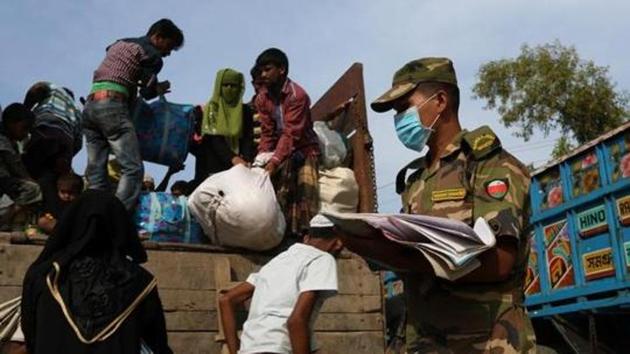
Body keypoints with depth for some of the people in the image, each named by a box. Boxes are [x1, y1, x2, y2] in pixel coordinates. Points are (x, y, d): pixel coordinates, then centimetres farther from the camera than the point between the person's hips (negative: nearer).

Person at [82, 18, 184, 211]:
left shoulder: (120, 44, 26)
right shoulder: (152, 55, 3)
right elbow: (147, 92, 0)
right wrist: (160, 88, 20)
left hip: (90, 106, 8)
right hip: (112, 106, -8)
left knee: (96, 172, 4)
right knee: (132, 168, -11)